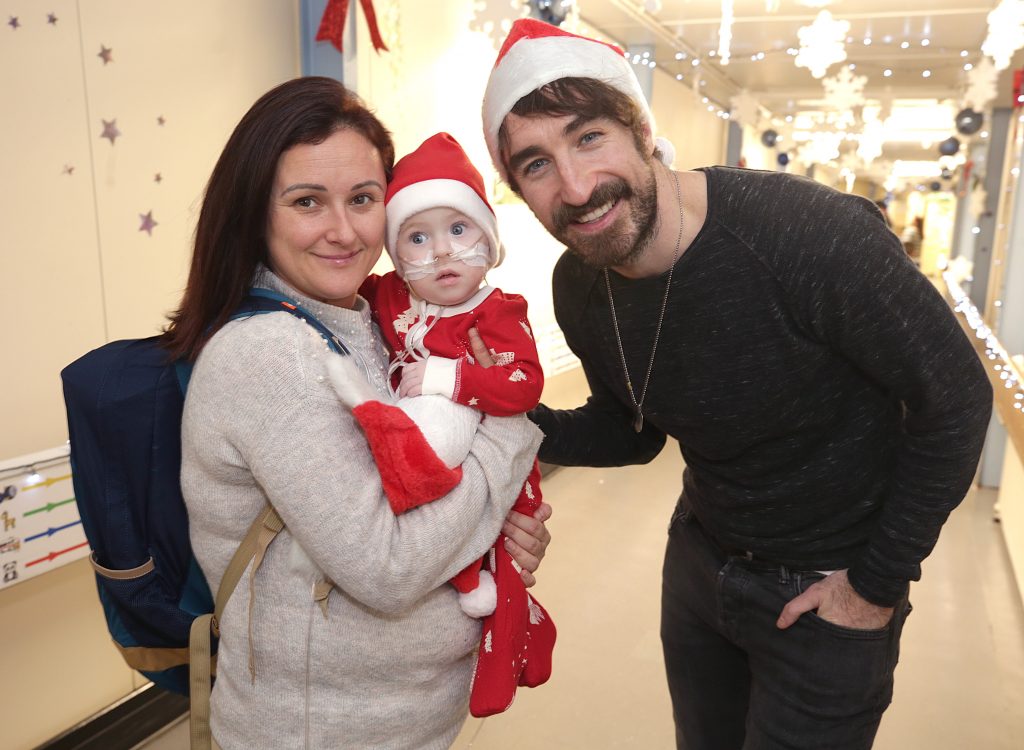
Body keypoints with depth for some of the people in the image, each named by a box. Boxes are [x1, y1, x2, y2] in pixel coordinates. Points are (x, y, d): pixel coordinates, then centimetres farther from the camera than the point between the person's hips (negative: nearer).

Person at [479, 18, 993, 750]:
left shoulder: (808, 231, -31)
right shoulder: (579, 288, -11)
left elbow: (954, 399, -19)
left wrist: (878, 584, -13)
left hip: (824, 589, -5)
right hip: (700, 559, 5)